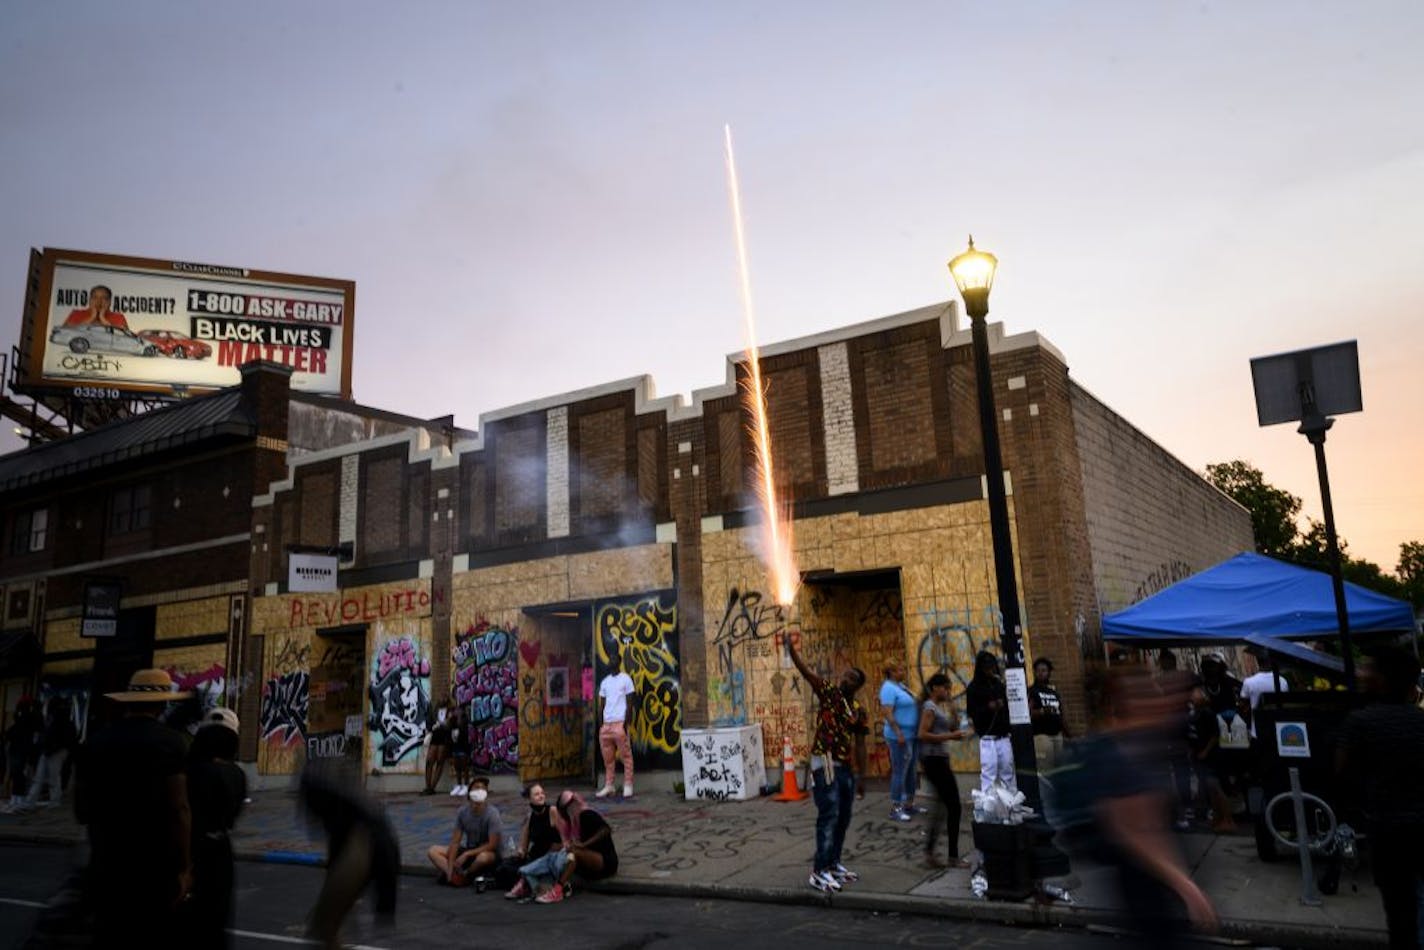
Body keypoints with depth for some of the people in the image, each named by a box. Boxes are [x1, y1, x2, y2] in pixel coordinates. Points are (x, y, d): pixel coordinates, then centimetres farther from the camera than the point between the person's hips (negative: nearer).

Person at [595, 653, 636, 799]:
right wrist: (600, 724, 8)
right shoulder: (605, 682, 17)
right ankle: (608, 786, 12)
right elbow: (602, 704, 17)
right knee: (607, 758, 7)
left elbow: (629, 703, -4)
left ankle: (628, 786, -1)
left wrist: (626, 723, -12)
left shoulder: (625, 679, 0)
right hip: (606, 723, 6)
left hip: (619, 722, -6)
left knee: (626, 756, -3)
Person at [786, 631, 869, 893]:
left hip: (846, 766, 6)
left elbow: (859, 745, 11)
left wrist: (861, 776, 10)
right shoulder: (828, 691, -3)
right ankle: (819, 872, -9)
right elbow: (805, 670, -16)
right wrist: (792, 649, -32)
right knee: (829, 816, -11)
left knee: (843, 818, 12)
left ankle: (833, 864, 27)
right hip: (825, 763, -6)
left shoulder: (859, 710, 8)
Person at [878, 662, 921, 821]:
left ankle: (909, 805, 24)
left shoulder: (900, 686, 15)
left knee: (910, 771, 15)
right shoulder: (889, 688, -14)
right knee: (899, 772, -7)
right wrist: (898, 733, -26)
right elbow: (887, 713, -22)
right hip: (900, 736, -10)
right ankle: (895, 809, -3)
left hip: (912, 735, 10)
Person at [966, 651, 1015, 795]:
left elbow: (1008, 706, 23)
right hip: (987, 737, -4)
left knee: (1008, 770, 6)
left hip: (1003, 736, 4)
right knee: (989, 772, -8)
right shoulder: (973, 687, 0)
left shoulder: (999, 684, 14)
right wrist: (988, 708, -18)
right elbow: (971, 712, -4)